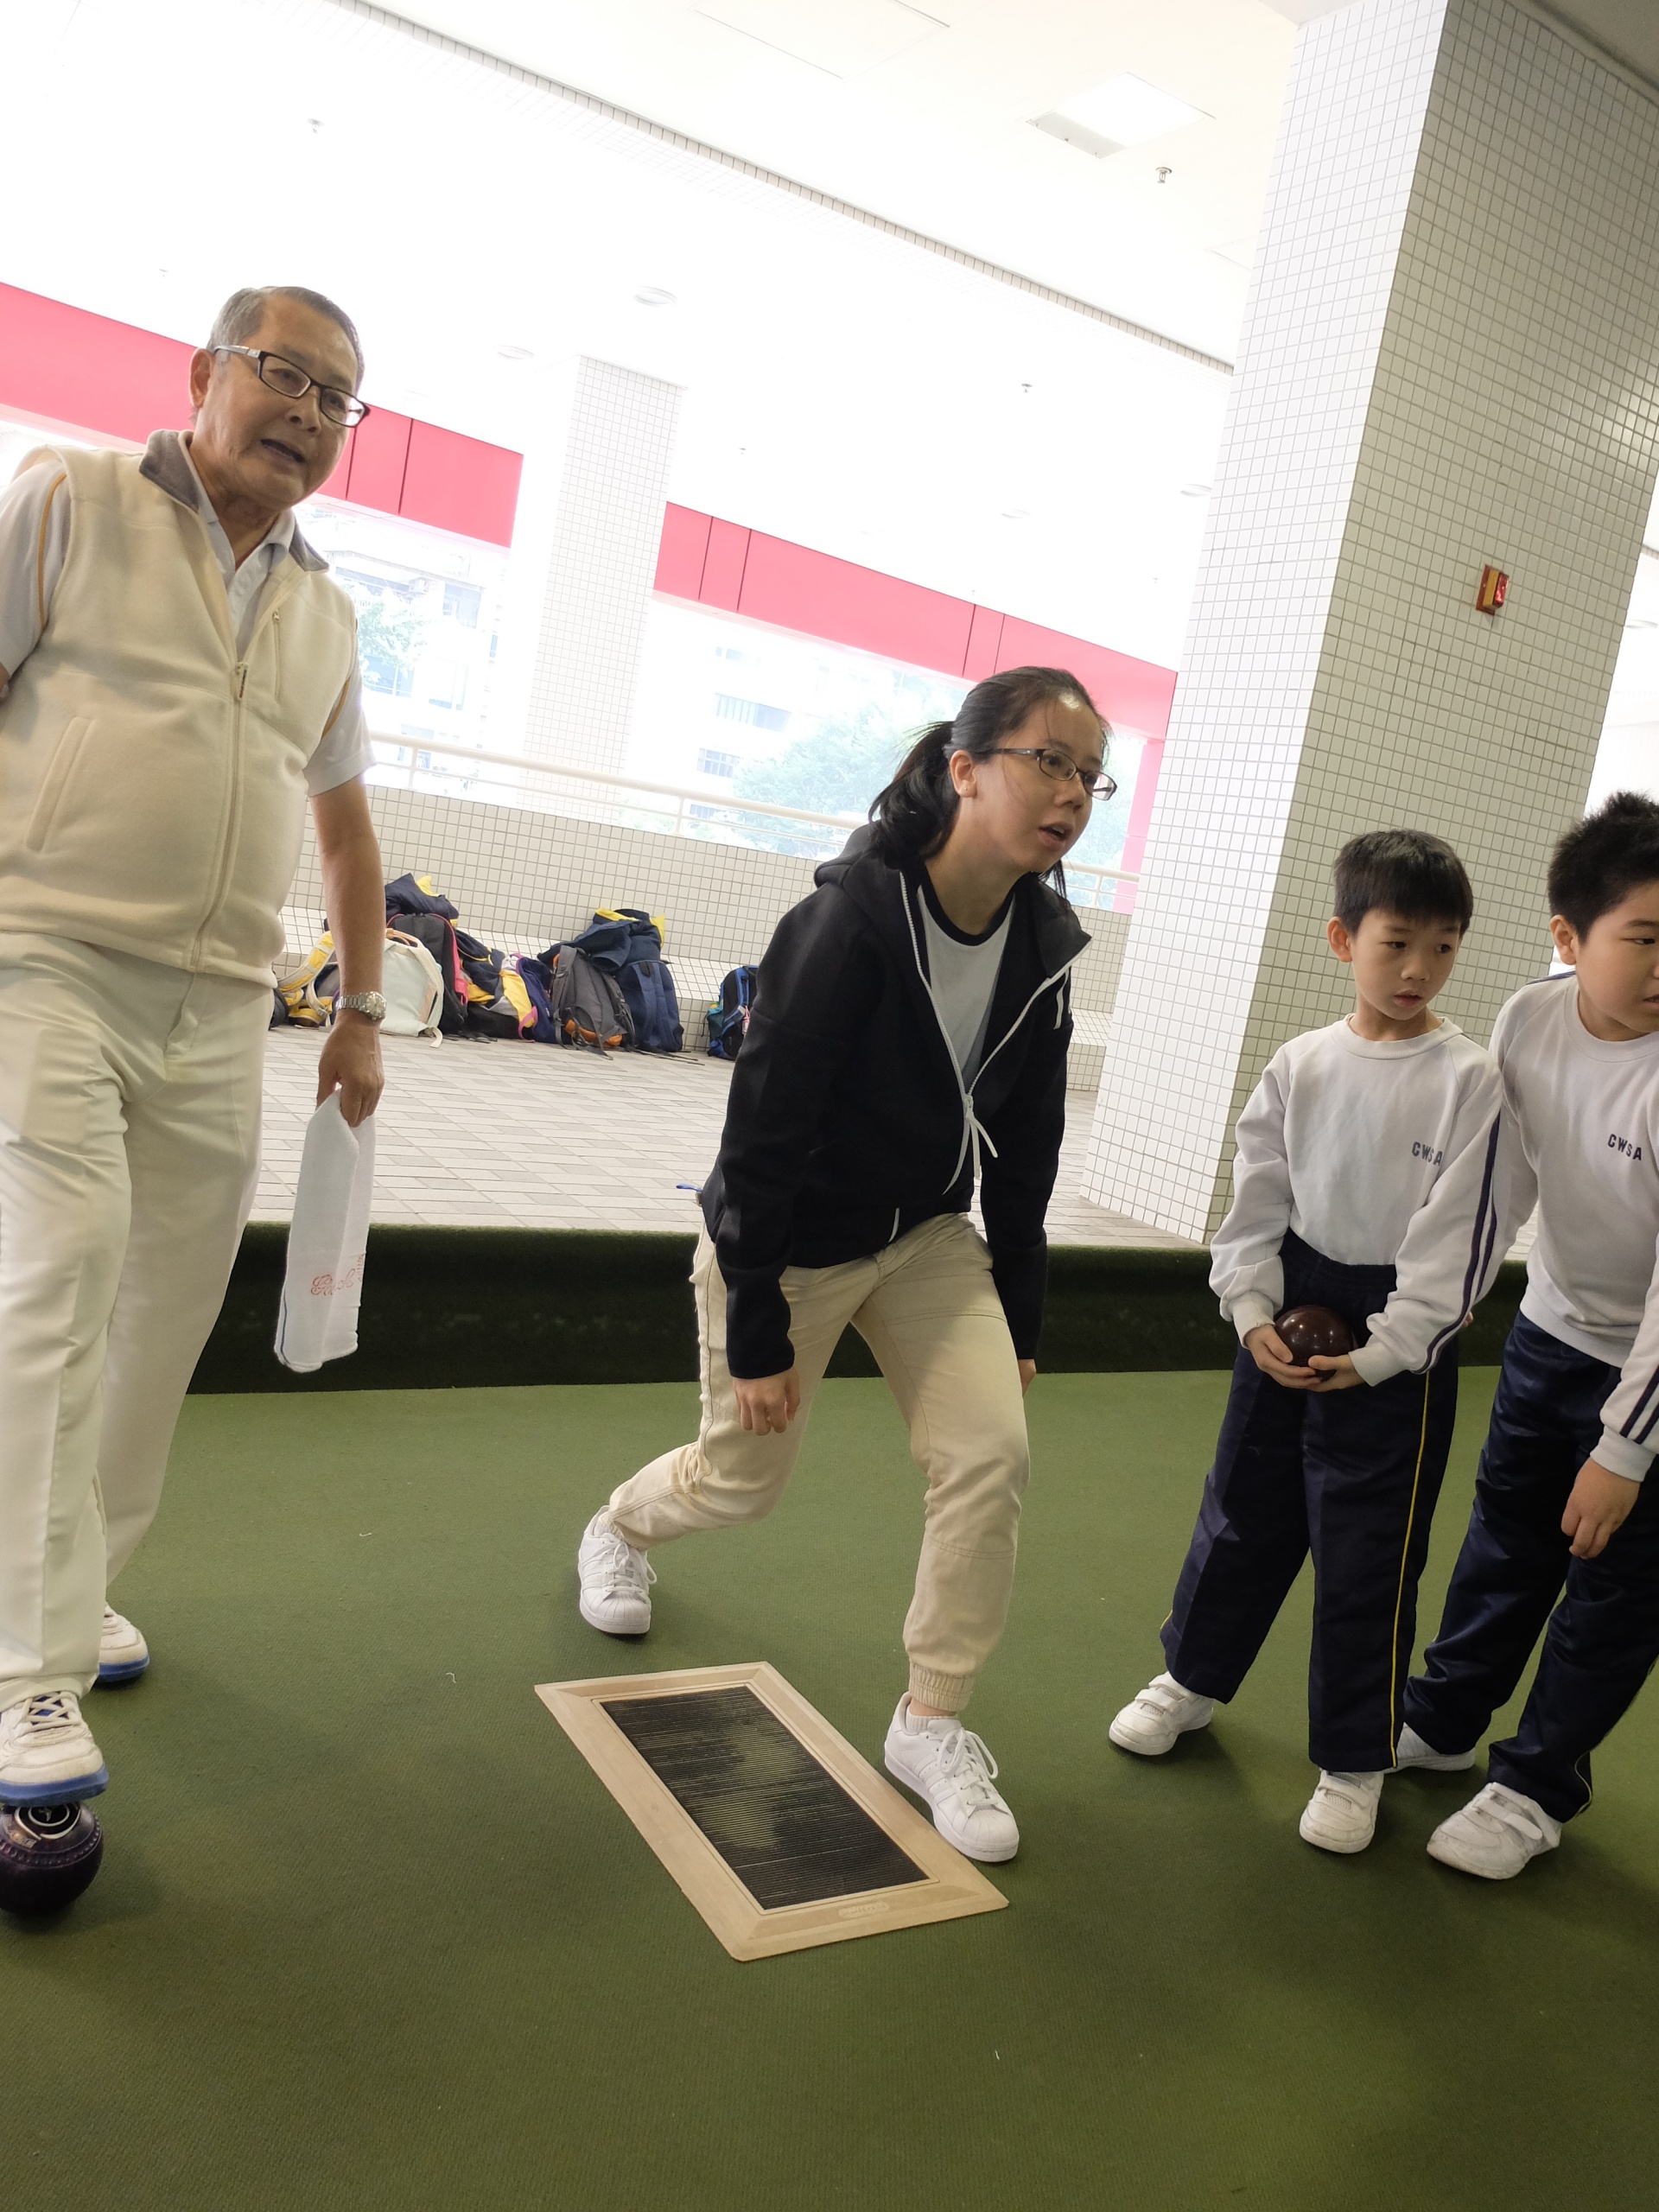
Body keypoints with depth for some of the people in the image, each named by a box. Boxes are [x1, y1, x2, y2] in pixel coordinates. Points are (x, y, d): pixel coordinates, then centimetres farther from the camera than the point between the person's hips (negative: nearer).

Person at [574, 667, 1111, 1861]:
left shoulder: (1044, 944, -9)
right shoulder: (851, 916, -28)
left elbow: (1027, 1144, 2)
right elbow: (763, 1132, -25)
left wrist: (1020, 1314, 6)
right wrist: (755, 1333, -20)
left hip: (928, 1236, 5)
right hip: (789, 1244, -5)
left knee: (993, 1452, -11)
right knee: (744, 1474, 13)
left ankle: (932, 1723, 10)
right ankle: (618, 1530, 50)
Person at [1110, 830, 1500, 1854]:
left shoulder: (1470, 1080, -11)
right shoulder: (1300, 1067, 0)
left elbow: (1462, 1242, -13)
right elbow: (1256, 1203, 2)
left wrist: (1378, 1351, -17)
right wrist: (1256, 1313, -11)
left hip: (1402, 1337, -3)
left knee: (1370, 1551, 5)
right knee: (1244, 1508, 17)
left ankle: (1354, 1762, 24)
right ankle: (1193, 1677, 40)